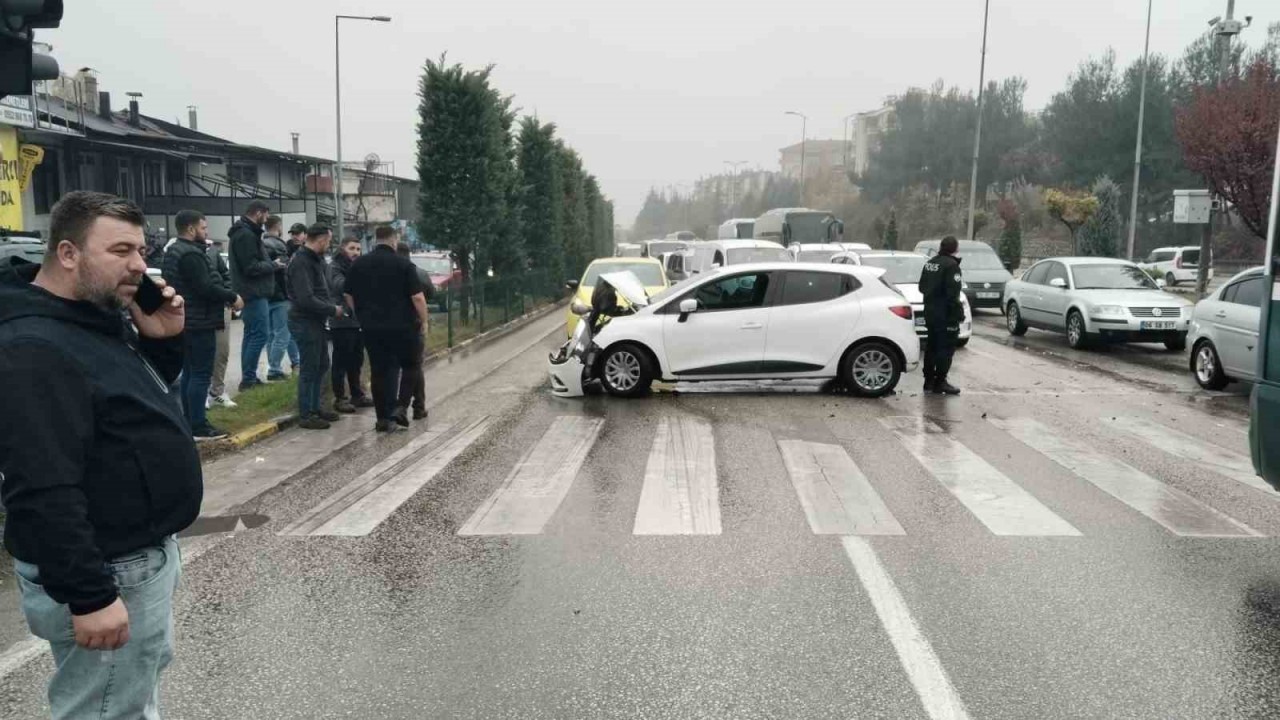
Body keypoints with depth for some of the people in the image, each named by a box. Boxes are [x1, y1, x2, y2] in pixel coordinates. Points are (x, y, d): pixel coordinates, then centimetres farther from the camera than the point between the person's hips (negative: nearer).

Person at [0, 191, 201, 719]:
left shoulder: (103, 318, 6)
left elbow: (147, 394, 20)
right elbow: (43, 493, -29)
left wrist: (163, 340, 1)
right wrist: (88, 596, -28)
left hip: (142, 552, 10)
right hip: (106, 573, -10)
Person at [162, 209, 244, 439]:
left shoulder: (174, 251, 16)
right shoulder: (191, 254, -19)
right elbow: (206, 288, -25)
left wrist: (225, 297, 12)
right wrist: (232, 298, -12)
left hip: (185, 321, 11)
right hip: (199, 323, -11)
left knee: (189, 373, 15)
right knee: (201, 374, -7)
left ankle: (190, 422, 22)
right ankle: (198, 427, -5)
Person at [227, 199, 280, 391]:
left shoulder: (246, 232, 17)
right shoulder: (246, 235, -17)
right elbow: (251, 267, -22)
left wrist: (270, 264, 7)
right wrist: (273, 265, -9)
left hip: (251, 292, 11)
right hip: (254, 293, -11)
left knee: (251, 334, 13)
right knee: (260, 334, -9)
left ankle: (248, 377, 18)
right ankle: (248, 379, -8)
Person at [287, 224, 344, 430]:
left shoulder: (317, 259, 12)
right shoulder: (301, 262, -19)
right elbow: (306, 299, -25)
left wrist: (335, 305, 1)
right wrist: (333, 310, -16)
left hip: (317, 320, 10)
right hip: (305, 322, -10)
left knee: (322, 365, 17)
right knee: (309, 369, -3)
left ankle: (315, 407, 28)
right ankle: (305, 415, 6)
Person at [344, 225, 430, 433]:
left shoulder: (359, 264, 5)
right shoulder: (403, 264, -8)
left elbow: (349, 296, 11)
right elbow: (417, 298, -11)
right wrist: (424, 322, 0)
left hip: (371, 328, 4)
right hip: (401, 327, -4)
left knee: (380, 371, 9)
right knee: (410, 366, 13)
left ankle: (384, 418, 9)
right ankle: (400, 406, -1)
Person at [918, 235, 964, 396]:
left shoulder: (930, 263, 10)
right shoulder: (951, 265, -16)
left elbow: (922, 287, 17)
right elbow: (952, 293, -22)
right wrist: (958, 312, -17)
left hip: (930, 312, 8)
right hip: (945, 314, -8)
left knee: (931, 346, 15)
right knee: (946, 348, -3)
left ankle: (929, 381, 20)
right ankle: (940, 382, -2)